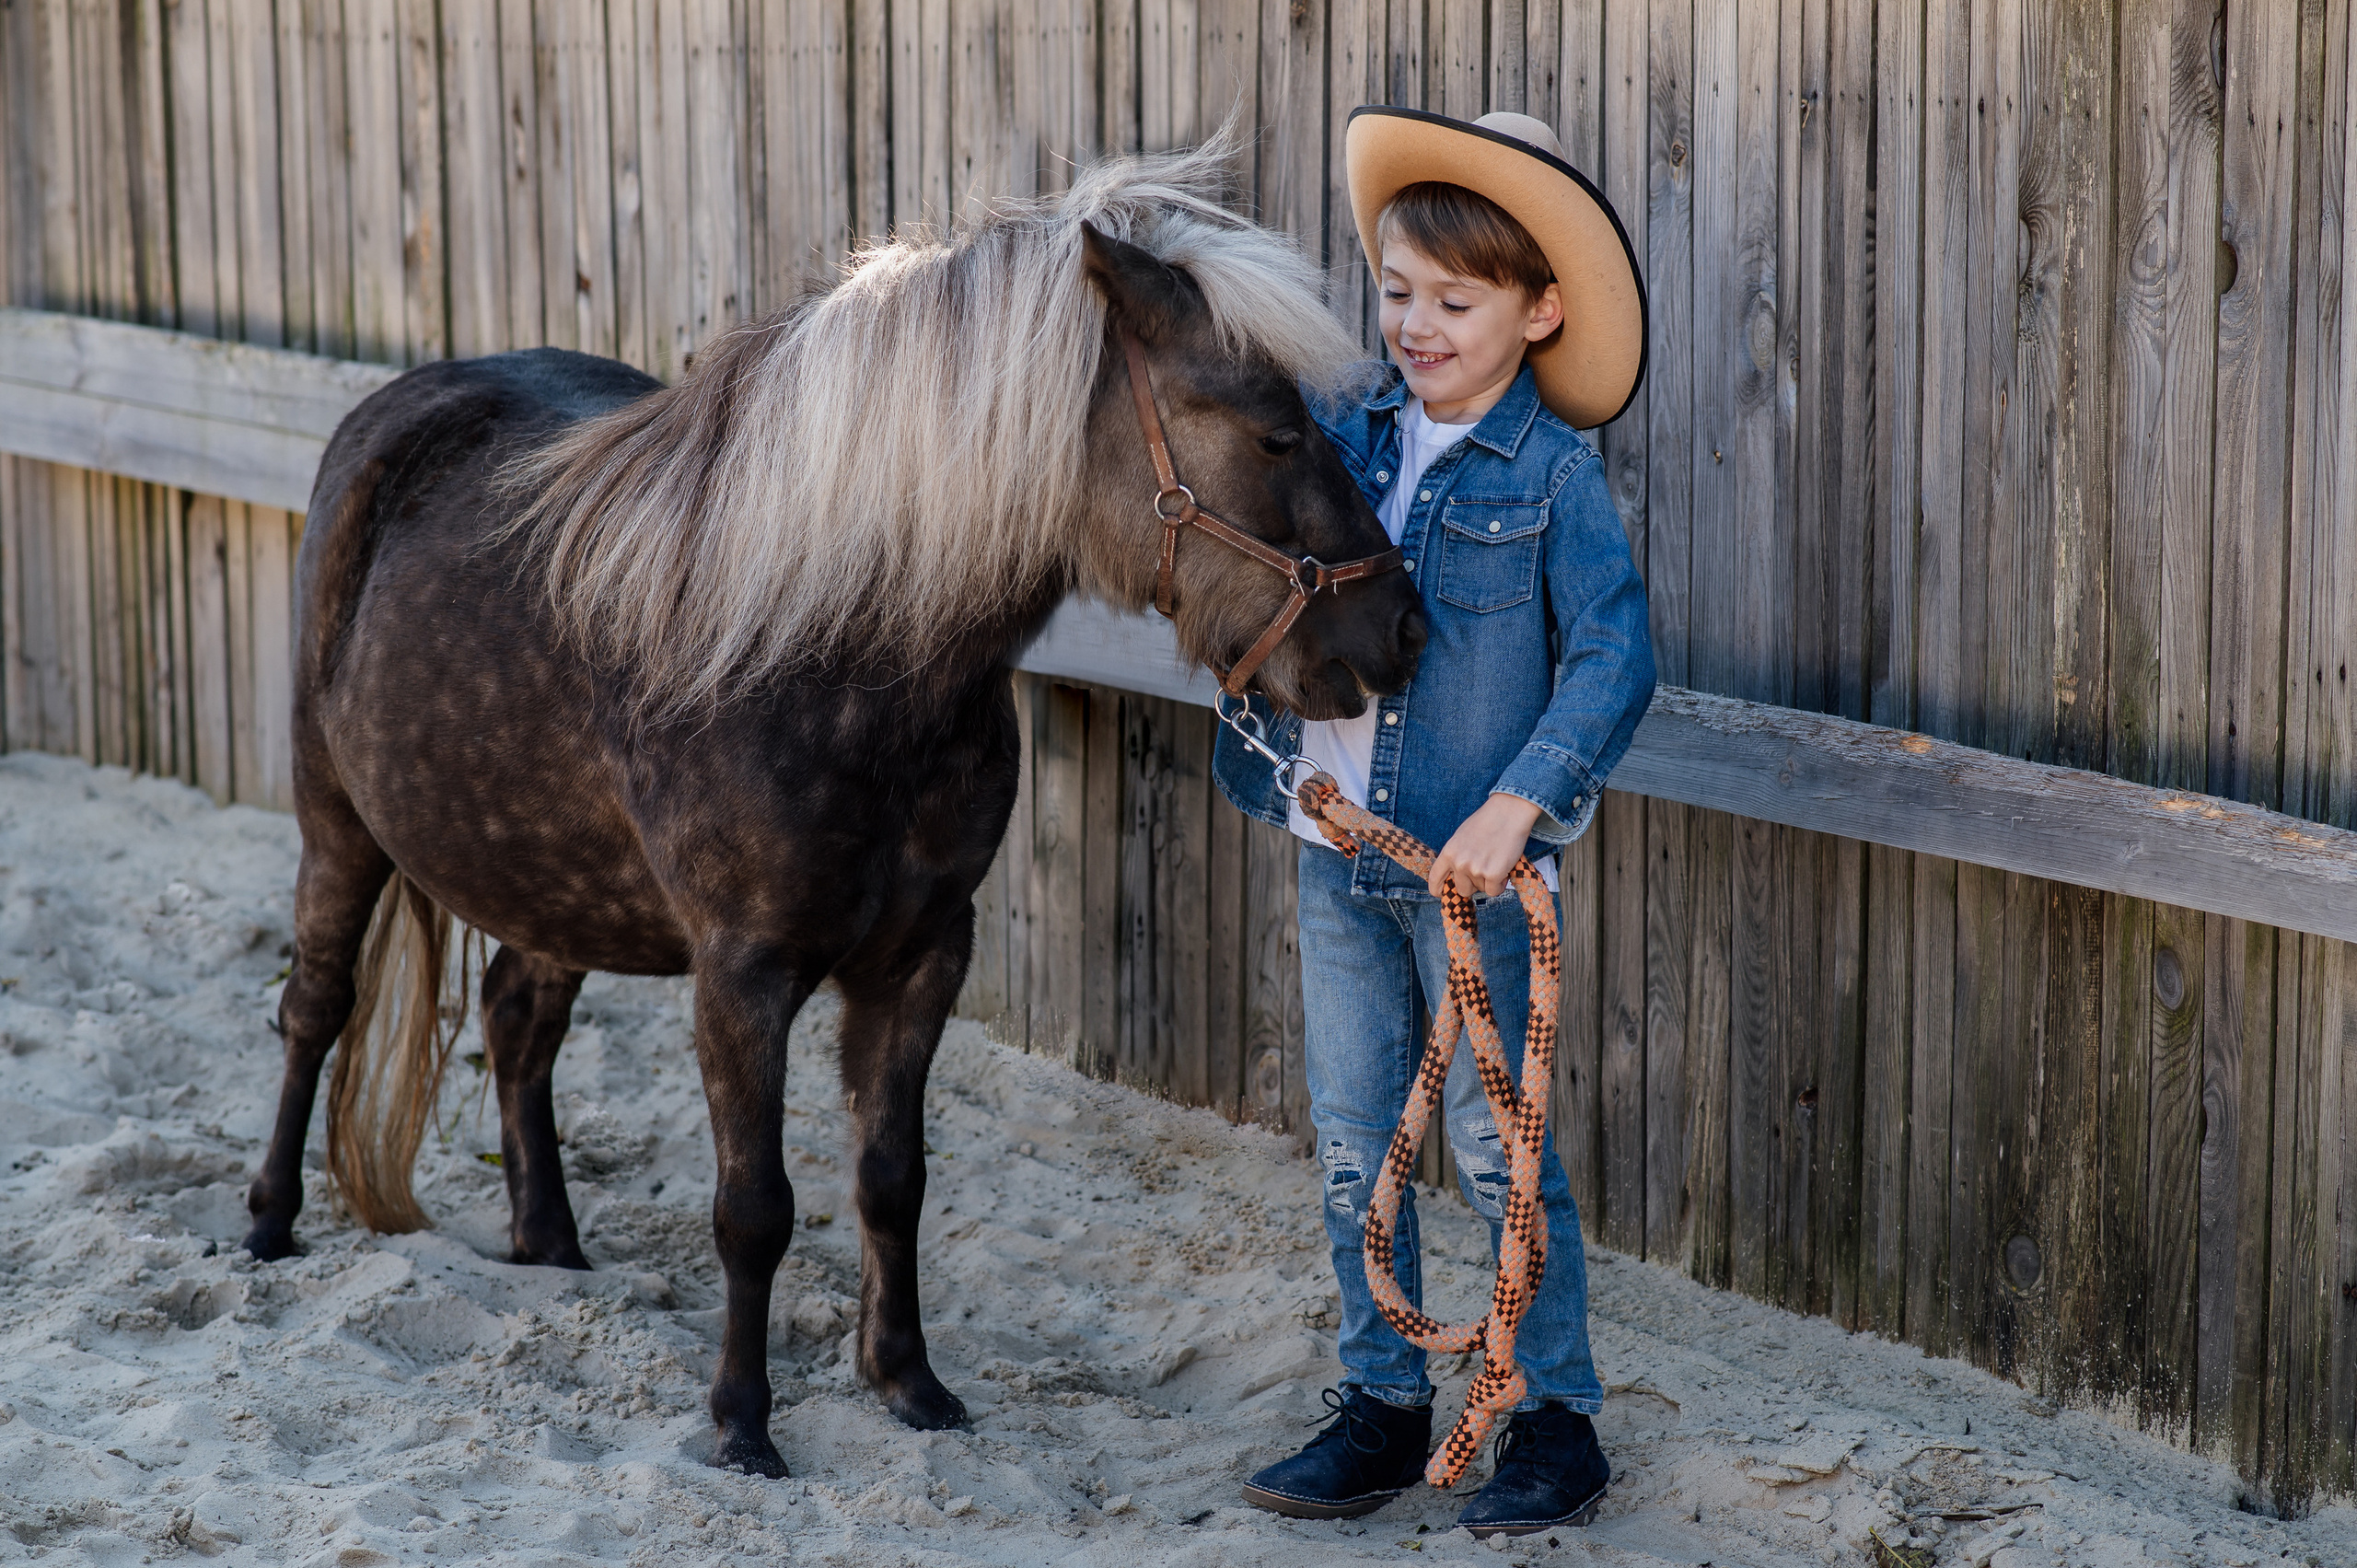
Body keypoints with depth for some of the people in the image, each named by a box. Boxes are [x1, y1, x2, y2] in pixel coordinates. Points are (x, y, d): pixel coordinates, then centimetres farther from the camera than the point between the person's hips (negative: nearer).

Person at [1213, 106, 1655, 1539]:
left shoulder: (1552, 474, -10)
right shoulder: (1345, 438, 3)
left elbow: (1614, 658, -16)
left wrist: (1519, 803, -26)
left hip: (1473, 864, -5)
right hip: (1335, 848, 5)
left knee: (1496, 1147, 2)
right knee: (1355, 1146, 12)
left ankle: (1559, 1416, 15)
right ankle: (1384, 1405, 25)